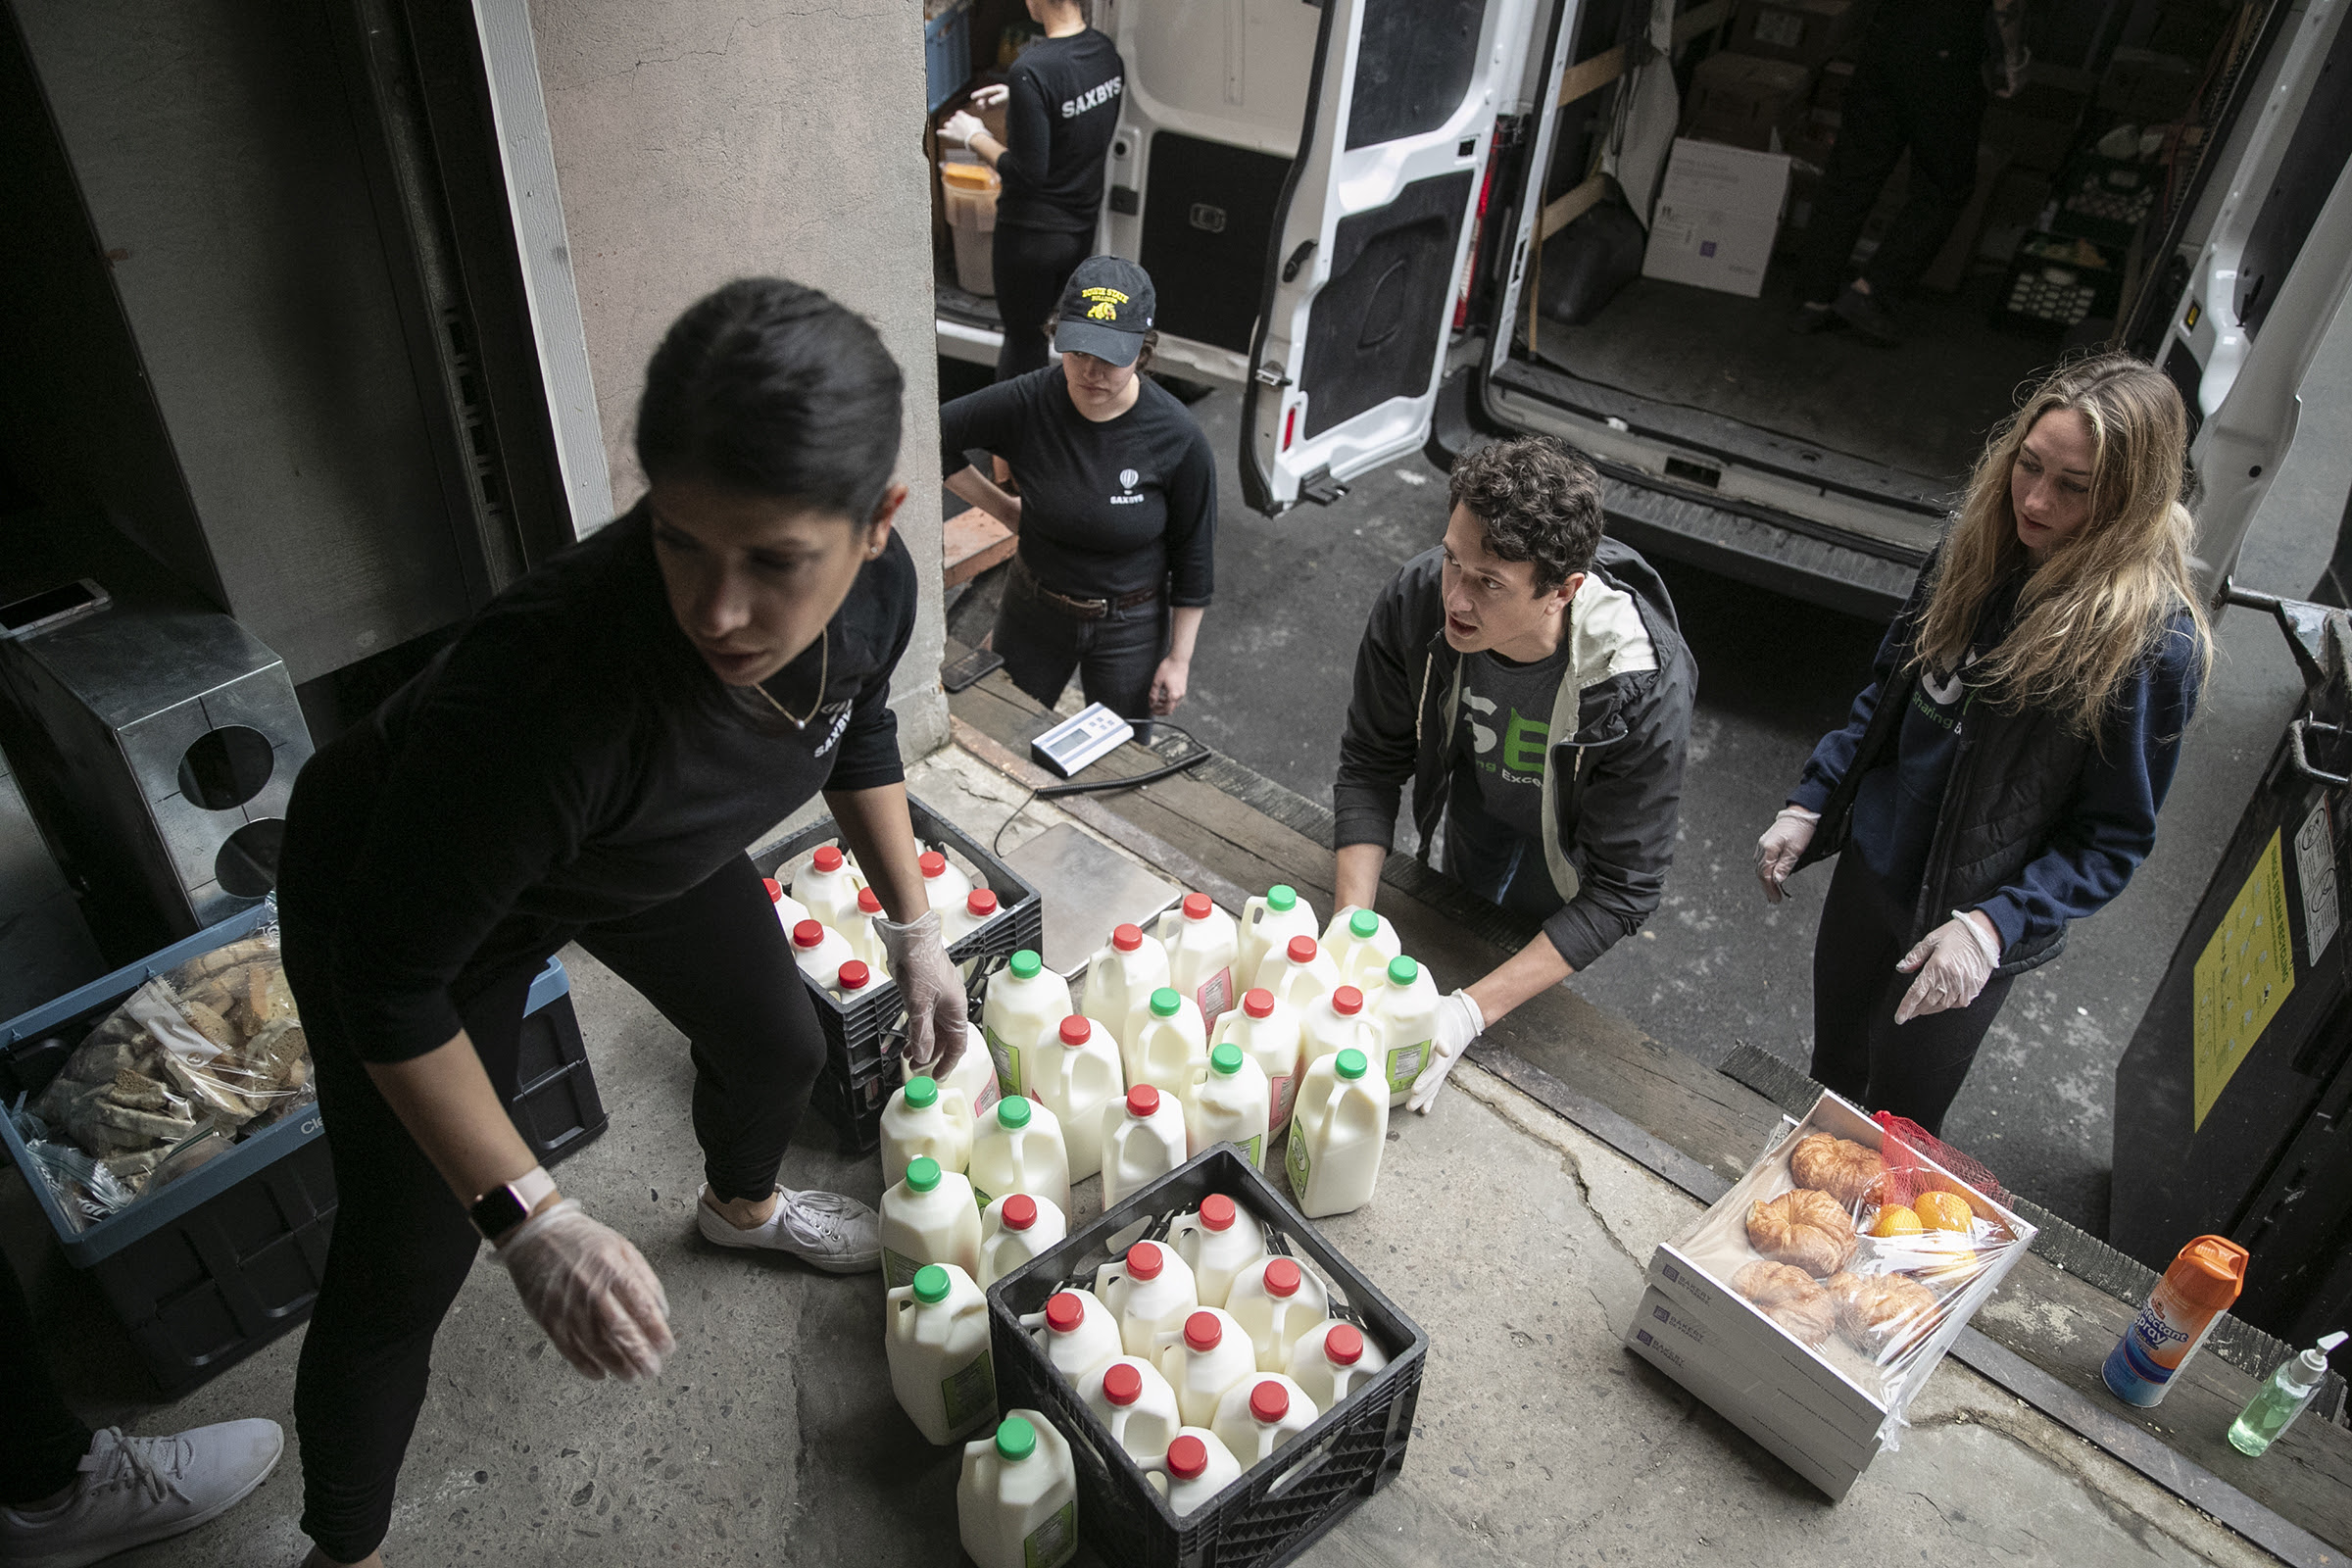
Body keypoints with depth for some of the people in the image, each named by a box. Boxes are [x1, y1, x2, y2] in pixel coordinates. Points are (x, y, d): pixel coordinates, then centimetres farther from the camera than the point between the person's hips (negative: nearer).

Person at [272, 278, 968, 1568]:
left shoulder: (875, 590, -26)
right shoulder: (552, 679, -45)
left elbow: (858, 735, 0)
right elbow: (391, 983, -31)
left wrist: (914, 931, -1)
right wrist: (531, 1223, -33)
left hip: (641, 849, 6)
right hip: (399, 883, -5)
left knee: (778, 1042, 21)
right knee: (406, 1265, 1)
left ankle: (740, 1206, 59)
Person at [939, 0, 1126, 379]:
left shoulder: (1032, 70, -27)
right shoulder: (1106, 51, -3)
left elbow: (1026, 172, -25)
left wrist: (974, 137, -10)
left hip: (1032, 231, -7)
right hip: (1083, 223, 7)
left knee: (1023, 338, 9)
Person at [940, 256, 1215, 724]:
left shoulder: (1177, 437, -21)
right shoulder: (1025, 404, -18)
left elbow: (1193, 557, -9)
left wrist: (1178, 658, -5)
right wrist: (1002, 508, -4)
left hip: (1131, 627, -2)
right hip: (1034, 612, 2)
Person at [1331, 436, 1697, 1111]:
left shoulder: (1647, 690, -42)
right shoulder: (1416, 601, -32)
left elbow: (1620, 892, -34)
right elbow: (1371, 764, -19)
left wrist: (1472, 1011, -42)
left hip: (1570, 873, -2)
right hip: (1473, 821, 2)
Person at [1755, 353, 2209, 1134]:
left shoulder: (2154, 639, -24)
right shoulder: (1979, 545, -7)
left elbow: (2115, 836, -17)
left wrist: (1994, 927, -28)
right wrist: (1810, 804, 1)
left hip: (1963, 926, -5)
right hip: (1873, 863, 5)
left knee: (1895, 1125, 15)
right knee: (1831, 1072, 26)